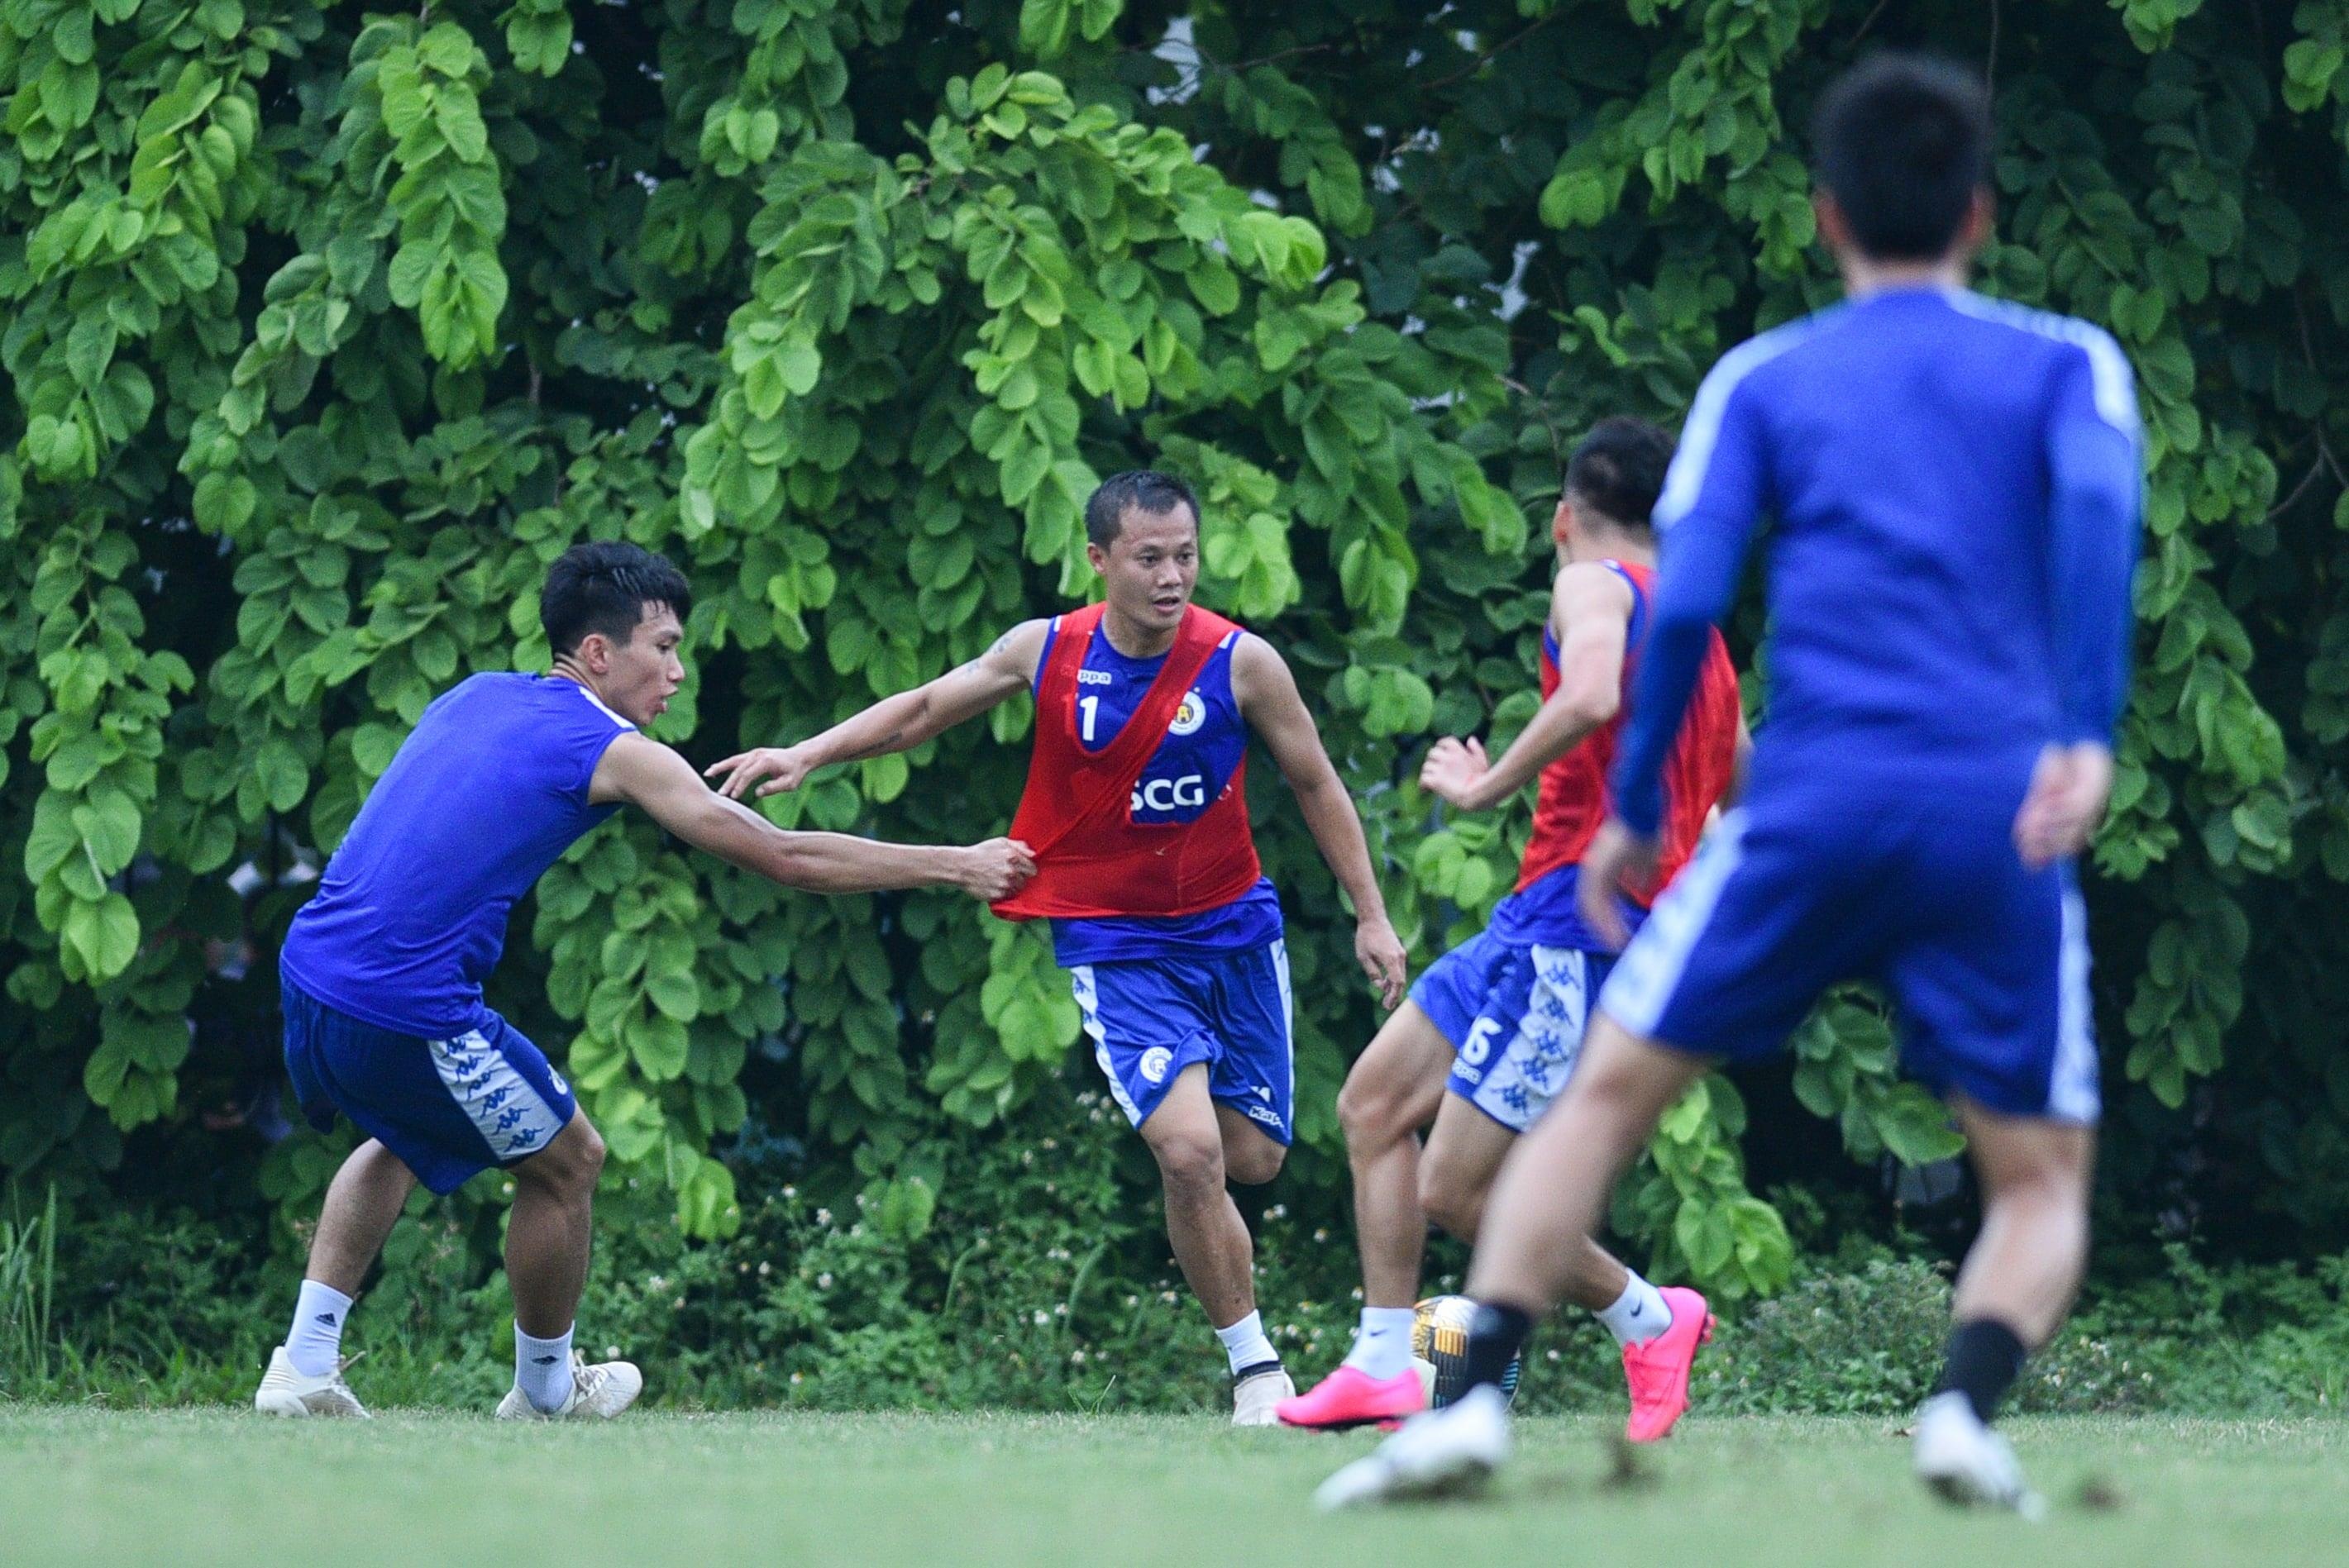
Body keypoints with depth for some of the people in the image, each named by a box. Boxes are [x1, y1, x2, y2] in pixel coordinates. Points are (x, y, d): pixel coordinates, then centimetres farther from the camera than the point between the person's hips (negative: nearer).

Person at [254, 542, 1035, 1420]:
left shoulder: (474, 696, 15)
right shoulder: (615, 752, -4)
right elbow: (787, 859, -1)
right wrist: (959, 867, 7)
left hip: (308, 967, 7)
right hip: (409, 1008, -7)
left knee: (400, 1138, 33)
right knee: (567, 1160, 14)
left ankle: (304, 1364, 24)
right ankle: (546, 1391, 30)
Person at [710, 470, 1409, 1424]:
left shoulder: (1241, 663, -10)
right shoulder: (1046, 653, -7)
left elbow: (1314, 784, 3)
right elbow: (925, 709, 9)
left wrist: (1370, 915, 4)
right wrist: (807, 755, 2)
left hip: (1234, 927, 2)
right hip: (1112, 942, -2)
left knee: (1251, 1160, 6)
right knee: (1190, 1150, -18)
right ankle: (1255, 1368, -5)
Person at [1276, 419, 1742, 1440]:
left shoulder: (1593, 584, -7)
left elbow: (1589, 698, -28)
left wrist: (1489, 786, -18)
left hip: (1580, 920, -10)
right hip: (1540, 926, 10)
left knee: (1455, 1189, -9)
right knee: (1374, 1102, 12)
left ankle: (1649, 1319, 7)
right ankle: (1383, 1366, 11)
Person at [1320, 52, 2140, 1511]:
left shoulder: (1763, 380, 16)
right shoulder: (2065, 361, 14)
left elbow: (1683, 597, 4)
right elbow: (2098, 495, -8)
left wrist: (1633, 813, 12)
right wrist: (2088, 733, -15)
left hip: (1817, 796, 0)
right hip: (2007, 821, 0)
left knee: (1606, 1093, 11)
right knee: (2041, 1179, 10)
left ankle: (1476, 1399, -3)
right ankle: (1969, 1404, -18)